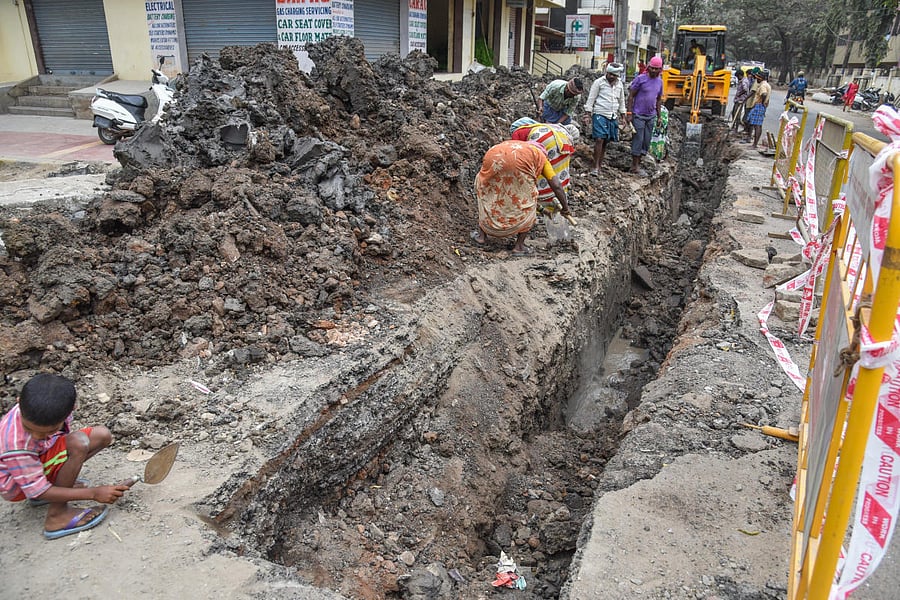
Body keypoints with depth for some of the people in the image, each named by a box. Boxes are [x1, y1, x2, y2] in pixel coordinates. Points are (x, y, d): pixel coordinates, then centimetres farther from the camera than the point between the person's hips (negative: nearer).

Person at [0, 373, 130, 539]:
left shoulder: (51, 406, -24)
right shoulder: (15, 444, -37)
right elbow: (38, 492, -28)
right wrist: (94, 493, -27)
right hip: (17, 486, -7)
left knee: (103, 435, -9)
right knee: (78, 443, -33)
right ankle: (56, 516, -20)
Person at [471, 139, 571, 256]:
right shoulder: (541, 157, 32)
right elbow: (556, 186, 22)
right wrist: (565, 207, 36)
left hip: (492, 158, 4)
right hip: (518, 163, -4)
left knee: (486, 193, 31)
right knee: (527, 202, 19)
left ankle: (482, 234, 35)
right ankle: (519, 246, 20)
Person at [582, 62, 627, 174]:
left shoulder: (619, 84, 12)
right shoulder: (599, 82, -3)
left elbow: (621, 101, 22)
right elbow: (590, 99, -3)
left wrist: (623, 117, 21)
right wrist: (587, 115, -9)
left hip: (613, 117, 5)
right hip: (600, 115, -5)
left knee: (605, 142, 6)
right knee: (599, 139, -16)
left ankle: (599, 166, 12)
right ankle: (595, 167, -12)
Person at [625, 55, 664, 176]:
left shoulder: (659, 81, 9)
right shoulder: (640, 79, -8)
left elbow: (659, 100, 18)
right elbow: (631, 96, -8)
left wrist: (658, 116, 17)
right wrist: (629, 113, -14)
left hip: (651, 116, 6)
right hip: (638, 115, -6)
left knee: (646, 142, 7)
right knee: (638, 140, -5)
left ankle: (637, 164, 16)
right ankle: (635, 167, 2)